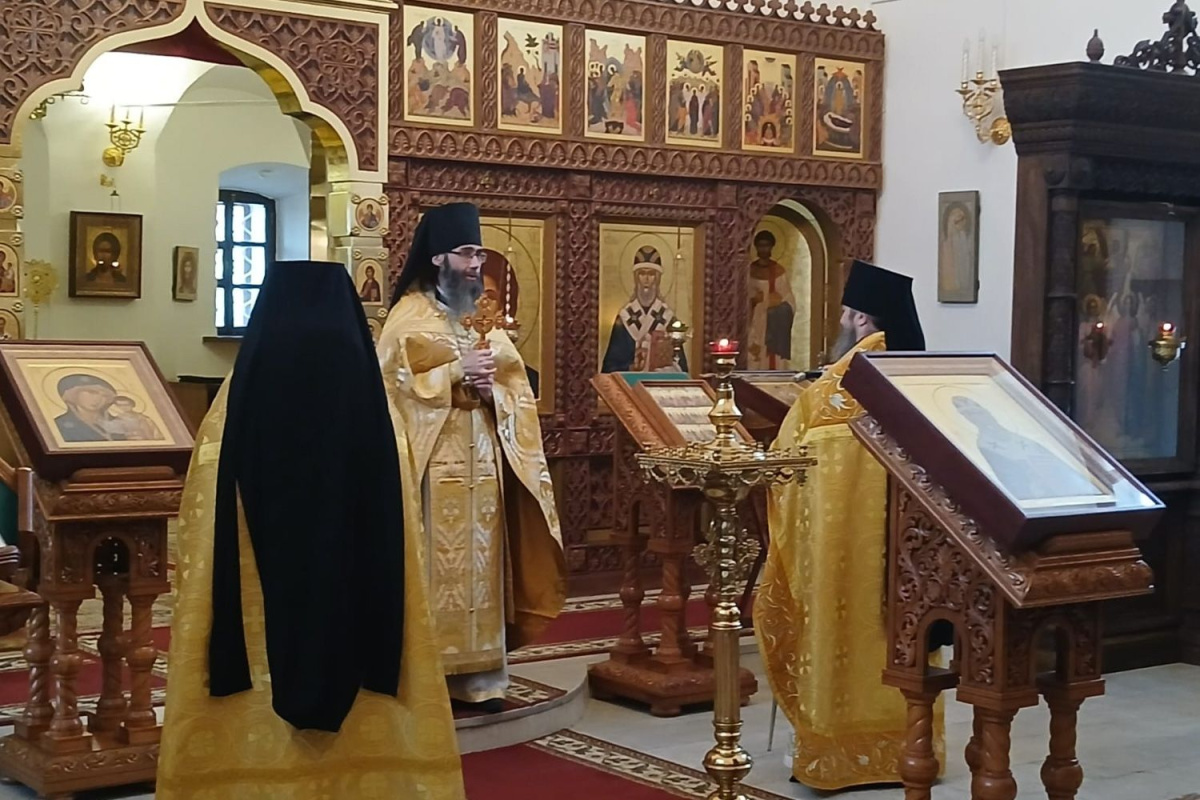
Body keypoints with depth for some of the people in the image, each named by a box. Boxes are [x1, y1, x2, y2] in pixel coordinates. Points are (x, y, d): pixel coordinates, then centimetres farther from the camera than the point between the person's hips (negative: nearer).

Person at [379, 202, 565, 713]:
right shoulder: (409, 316, -1)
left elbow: (517, 388, 13)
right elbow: (396, 381, -12)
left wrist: (492, 389, -8)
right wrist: (457, 372, -16)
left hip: (483, 463, 6)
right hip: (433, 463, -6)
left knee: (479, 565, 6)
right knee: (435, 566, -6)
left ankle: (476, 676, 11)